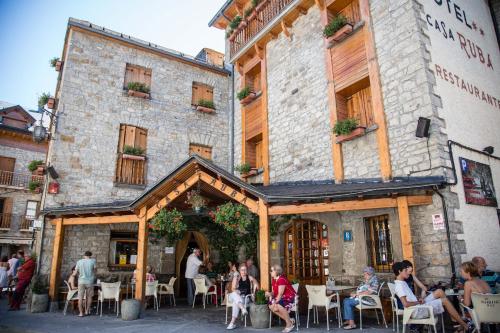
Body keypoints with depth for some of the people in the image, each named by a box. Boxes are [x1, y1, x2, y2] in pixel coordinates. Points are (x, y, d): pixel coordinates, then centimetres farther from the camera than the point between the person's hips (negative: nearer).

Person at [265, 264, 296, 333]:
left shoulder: (281, 279, -21)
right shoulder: (273, 280, 6)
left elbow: (280, 294, -24)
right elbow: (274, 292, 7)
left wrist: (275, 303, -24)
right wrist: (270, 294, -15)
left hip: (290, 297, -9)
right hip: (282, 298, 9)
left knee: (278, 305, -34)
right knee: (270, 306, -11)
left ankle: (289, 324, -15)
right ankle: (290, 320, -1)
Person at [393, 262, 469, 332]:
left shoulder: (402, 283, 11)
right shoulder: (399, 286, -21)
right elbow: (406, 304, -29)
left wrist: (418, 299, 3)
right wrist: (418, 302, -14)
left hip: (418, 306, 10)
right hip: (417, 311, -10)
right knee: (445, 301, -7)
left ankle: (454, 320, 14)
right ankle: (463, 324, 7)